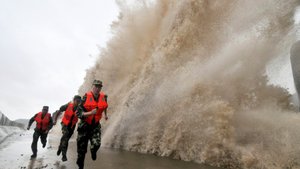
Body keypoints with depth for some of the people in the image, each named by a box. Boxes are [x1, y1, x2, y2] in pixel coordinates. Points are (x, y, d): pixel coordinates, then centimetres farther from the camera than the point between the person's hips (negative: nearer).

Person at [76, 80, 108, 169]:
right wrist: (90, 113, -31)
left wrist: (105, 114, 28)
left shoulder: (103, 97, -6)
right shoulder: (86, 97, -16)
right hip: (84, 125, -1)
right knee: (82, 149, 6)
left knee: (96, 144, -22)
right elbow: (78, 113, -19)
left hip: (95, 125, 2)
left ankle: (93, 151, 17)